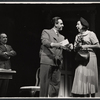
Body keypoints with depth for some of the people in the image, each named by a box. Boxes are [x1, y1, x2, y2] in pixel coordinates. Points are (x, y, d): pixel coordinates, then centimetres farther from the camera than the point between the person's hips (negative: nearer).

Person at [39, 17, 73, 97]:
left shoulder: (62, 37, 23)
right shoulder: (46, 32, 6)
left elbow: (64, 46, 10)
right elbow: (44, 41, -13)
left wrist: (69, 46, -12)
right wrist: (54, 44, -29)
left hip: (57, 62, 5)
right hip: (47, 60, -5)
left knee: (56, 83, 4)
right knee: (45, 82, -2)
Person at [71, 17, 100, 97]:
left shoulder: (90, 34, -2)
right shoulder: (78, 36, 15)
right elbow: (75, 49, 14)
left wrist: (86, 46, -10)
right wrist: (78, 45, -6)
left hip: (89, 57, -5)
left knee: (89, 78, -3)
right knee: (80, 78, -2)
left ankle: (92, 95, 5)